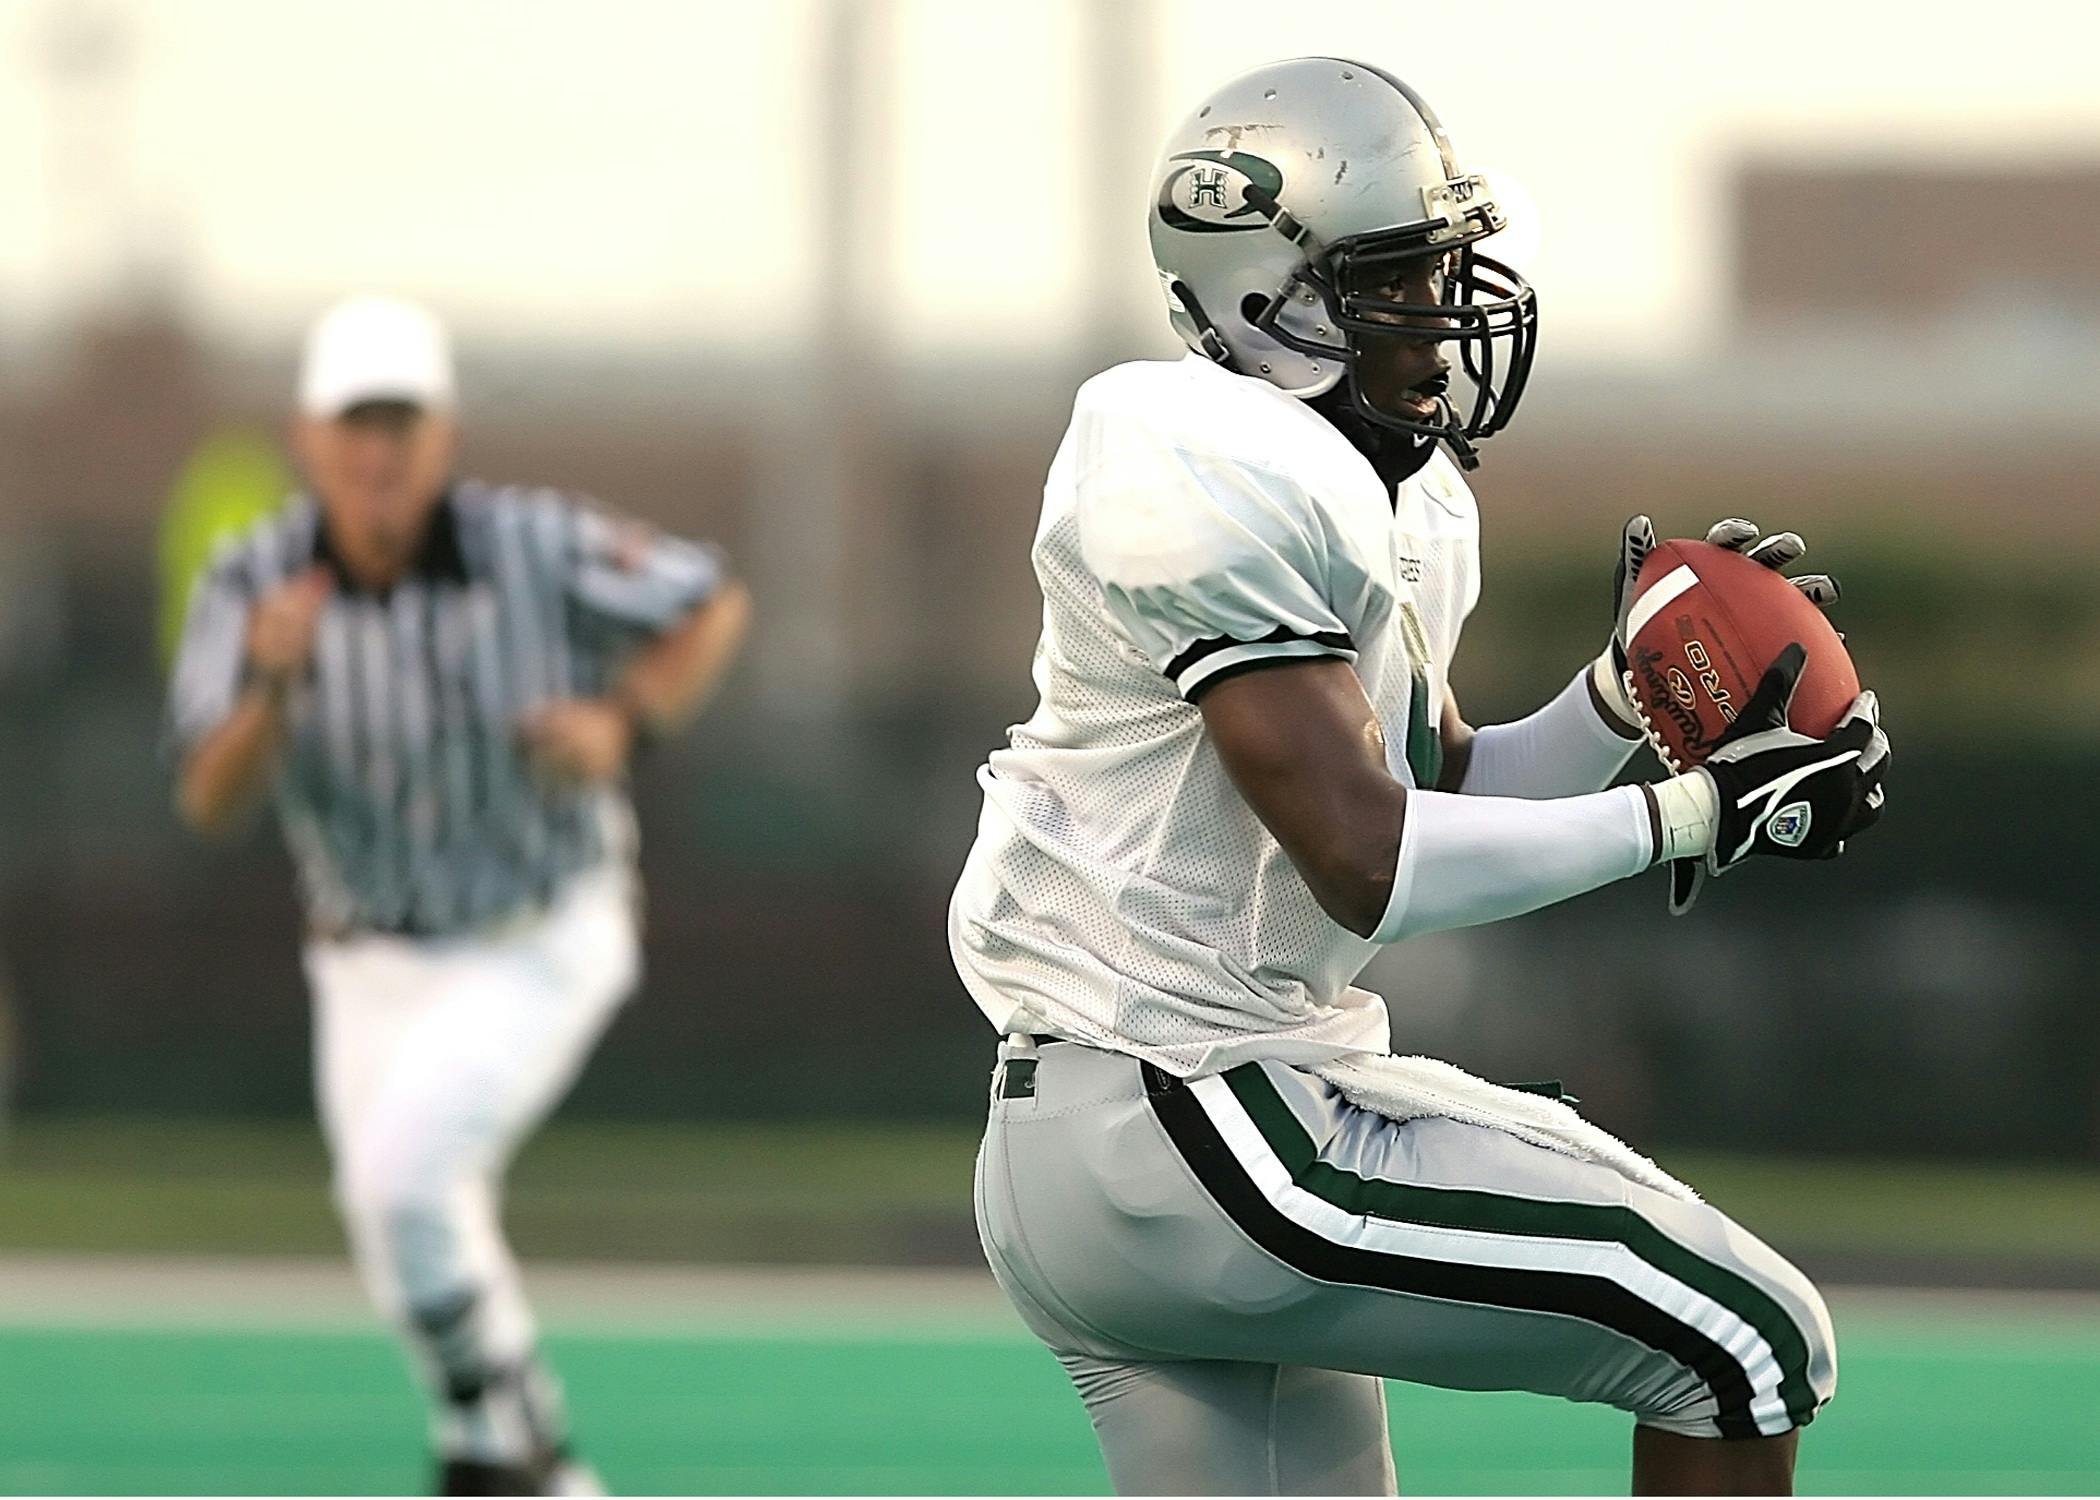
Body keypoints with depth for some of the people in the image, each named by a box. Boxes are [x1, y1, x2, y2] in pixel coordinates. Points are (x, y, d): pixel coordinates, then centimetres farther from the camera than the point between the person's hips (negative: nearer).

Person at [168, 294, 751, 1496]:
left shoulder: (534, 546, -21)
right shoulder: (257, 586, -15)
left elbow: (717, 603, -6)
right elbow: (211, 803, -22)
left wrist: (625, 722, -24)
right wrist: (273, 682, -42)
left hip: (545, 949, -4)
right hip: (375, 970, 4)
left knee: (398, 1173, -22)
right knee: (417, 1258, 11)